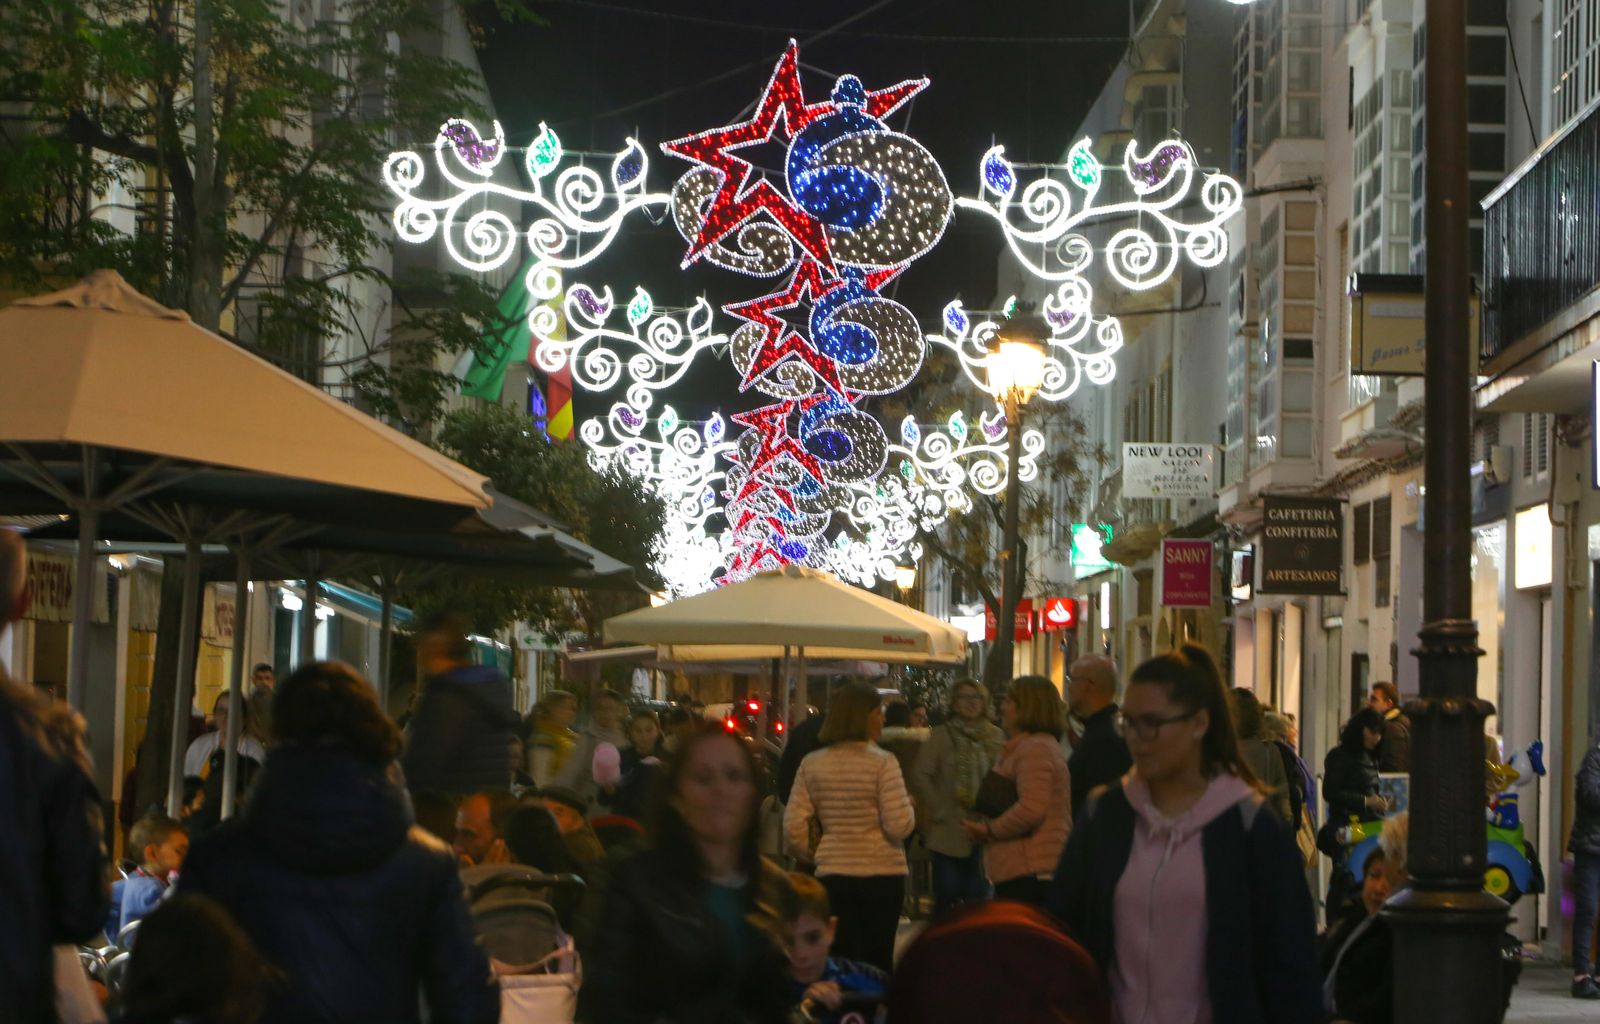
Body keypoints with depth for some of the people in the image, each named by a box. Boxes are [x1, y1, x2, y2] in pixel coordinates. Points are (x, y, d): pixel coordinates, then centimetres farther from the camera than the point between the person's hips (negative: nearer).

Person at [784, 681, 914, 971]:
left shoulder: (812, 764, 2)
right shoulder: (882, 763, -10)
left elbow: (793, 827, 1)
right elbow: (899, 826, -14)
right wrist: (908, 805, 6)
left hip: (833, 875, 3)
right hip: (882, 874, -3)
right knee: (877, 964, 5)